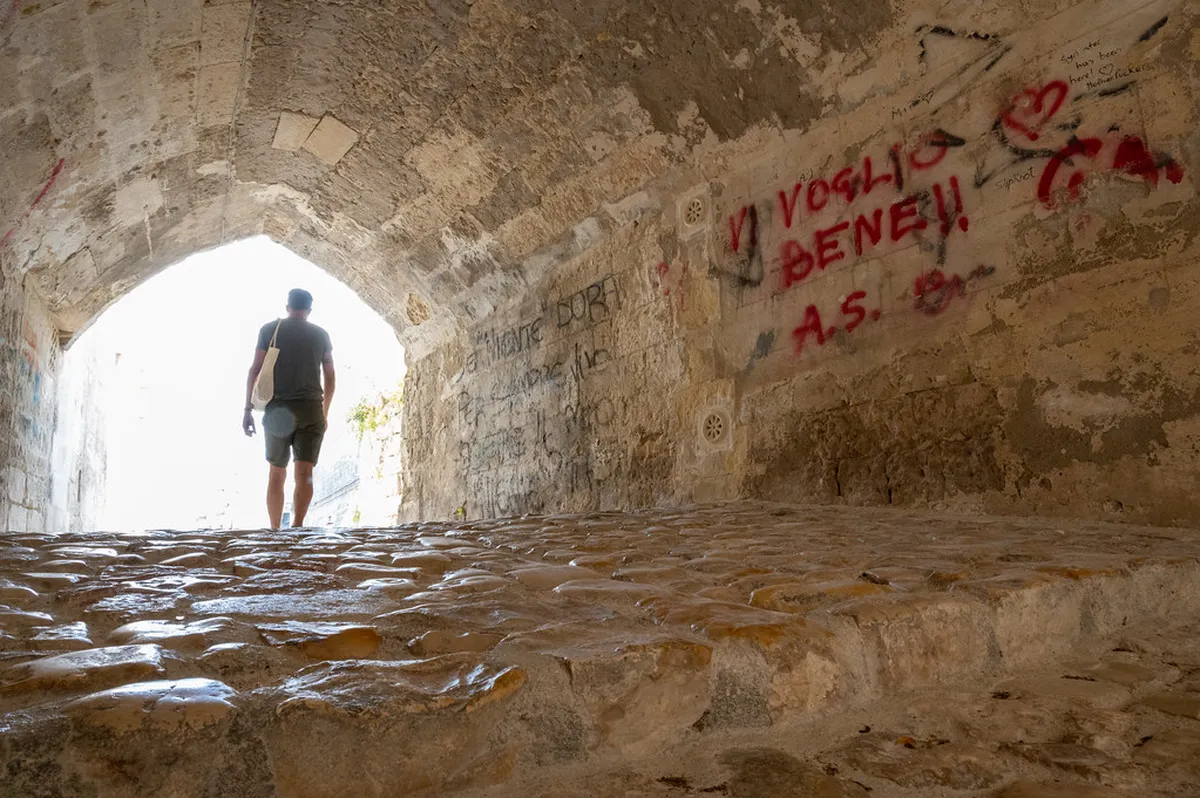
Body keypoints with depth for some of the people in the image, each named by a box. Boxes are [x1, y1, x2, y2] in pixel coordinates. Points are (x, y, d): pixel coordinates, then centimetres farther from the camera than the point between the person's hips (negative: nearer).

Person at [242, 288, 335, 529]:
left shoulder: (269, 329, 6)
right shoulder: (321, 335, 10)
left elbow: (255, 370, -1)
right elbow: (330, 378, 10)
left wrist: (247, 410, 1)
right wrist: (325, 413, 21)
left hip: (277, 411, 0)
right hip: (311, 410, 0)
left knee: (277, 474, 11)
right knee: (304, 473, -4)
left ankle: (275, 531, 13)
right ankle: (297, 524, -20)